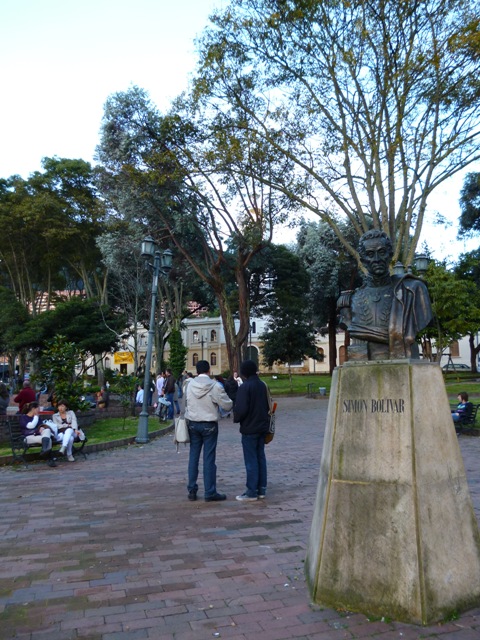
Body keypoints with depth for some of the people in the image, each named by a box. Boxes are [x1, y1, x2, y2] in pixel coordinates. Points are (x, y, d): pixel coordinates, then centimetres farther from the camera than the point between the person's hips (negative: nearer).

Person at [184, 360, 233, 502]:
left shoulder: (189, 385, -4)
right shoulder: (215, 386, -16)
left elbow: (185, 403, 5)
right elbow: (227, 405, -11)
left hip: (192, 424, 4)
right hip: (209, 425, -4)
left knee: (193, 457, 12)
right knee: (209, 459, 2)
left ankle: (192, 490, 19)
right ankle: (210, 492, 8)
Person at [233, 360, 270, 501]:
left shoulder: (245, 387, -16)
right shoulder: (263, 385, 8)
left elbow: (241, 409, -22)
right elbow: (268, 406, 14)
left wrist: (236, 418, -3)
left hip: (249, 428, -8)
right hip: (262, 426, 8)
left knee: (251, 460, -2)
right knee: (261, 457, 13)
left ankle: (252, 492, 3)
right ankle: (261, 489, 19)